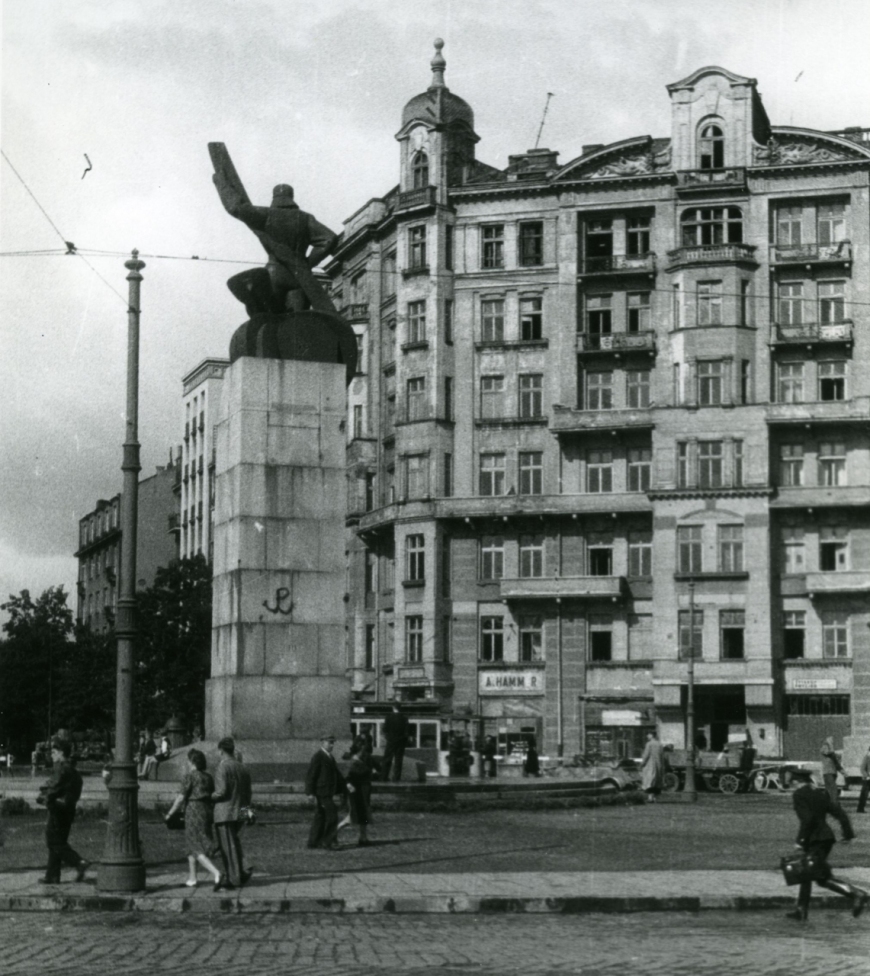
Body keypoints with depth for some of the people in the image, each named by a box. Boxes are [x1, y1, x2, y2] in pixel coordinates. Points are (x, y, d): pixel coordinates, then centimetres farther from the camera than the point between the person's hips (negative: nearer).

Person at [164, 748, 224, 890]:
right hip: (207, 812, 7)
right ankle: (191, 878, 24)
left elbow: (181, 798, -12)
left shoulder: (190, 776, -9)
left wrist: (170, 814, -4)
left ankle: (216, 874, -26)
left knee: (198, 850, -8)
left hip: (193, 813, -7)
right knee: (191, 845, 21)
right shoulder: (208, 777, 11)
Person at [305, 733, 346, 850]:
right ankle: (329, 842, -8)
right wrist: (310, 792, -16)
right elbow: (310, 775, -14)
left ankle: (314, 841, 19)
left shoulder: (330, 757, 17)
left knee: (320, 816, 13)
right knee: (332, 816, -11)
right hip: (322, 791, -9)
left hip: (328, 792, 9)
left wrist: (343, 789, 16)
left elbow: (337, 774, 21)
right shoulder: (317, 757, -11)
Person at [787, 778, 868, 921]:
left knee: (824, 878, -8)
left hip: (813, 839, -9)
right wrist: (848, 833, 5)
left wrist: (800, 840, -14)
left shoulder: (799, 795, -9)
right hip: (826, 836, 9)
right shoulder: (822, 793, 12)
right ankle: (801, 910, 21)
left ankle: (857, 894, -20)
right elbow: (840, 813, 5)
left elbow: (807, 819, -20)